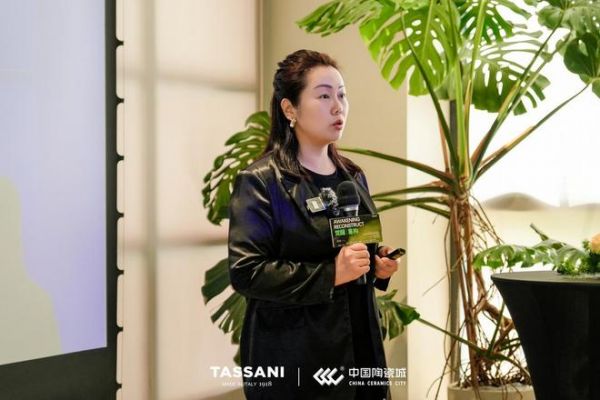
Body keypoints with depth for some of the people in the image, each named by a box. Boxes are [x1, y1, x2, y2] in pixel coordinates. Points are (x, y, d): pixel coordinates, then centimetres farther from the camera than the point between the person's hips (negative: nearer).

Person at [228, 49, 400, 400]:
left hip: (357, 346, 7)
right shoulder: (260, 181, -11)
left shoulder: (353, 177, 11)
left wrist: (378, 265, 1)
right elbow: (246, 272, -18)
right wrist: (329, 274, -25)